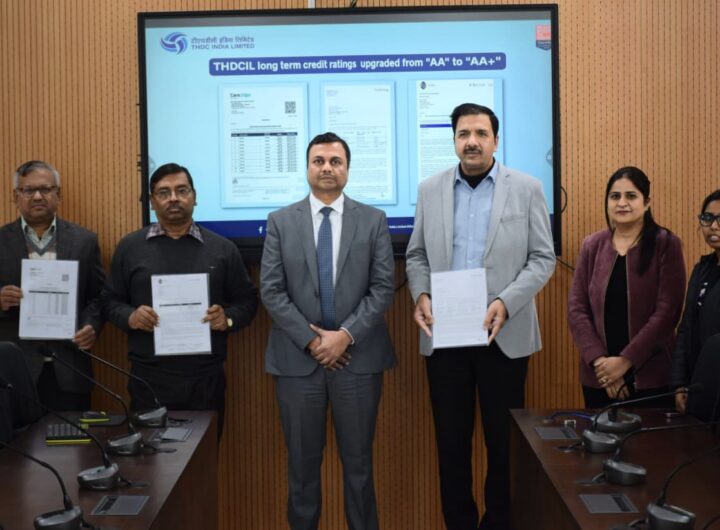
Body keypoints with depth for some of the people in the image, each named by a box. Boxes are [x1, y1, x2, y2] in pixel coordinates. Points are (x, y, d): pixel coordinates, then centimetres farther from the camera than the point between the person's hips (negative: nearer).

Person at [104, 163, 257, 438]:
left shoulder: (222, 248, 6)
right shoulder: (129, 247, 7)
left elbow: (247, 299, 10)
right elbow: (111, 301, 10)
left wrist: (228, 318, -10)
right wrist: (130, 317, -11)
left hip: (206, 378, 0)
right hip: (148, 377, 0)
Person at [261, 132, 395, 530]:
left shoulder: (373, 220, 3)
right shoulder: (280, 222, 3)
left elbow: (383, 288, -3)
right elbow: (271, 291, -2)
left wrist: (346, 335, -13)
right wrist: (311, 339, -10)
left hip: (358, 357, 0)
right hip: (297, 358, 0)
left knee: (358, 461, 9)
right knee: (302, 462, 9)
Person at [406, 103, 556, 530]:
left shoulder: (527, 189, 0)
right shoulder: (430, 190, 7)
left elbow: (543, 258, -2)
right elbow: (417, 255, 11)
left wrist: (506, 303, -16)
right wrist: (421, 295, -9)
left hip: (505, 334, -2)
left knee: (504, 440, 8)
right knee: (451, 438, 9)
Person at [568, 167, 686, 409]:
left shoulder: (666, 245, -3)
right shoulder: (592, 246, 6)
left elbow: (667, 311, -10)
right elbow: (576, 309, 2)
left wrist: (626, 360, -14)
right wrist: (599, 360, -10)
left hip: (651, 376, -3)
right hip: (598, 376, 3)